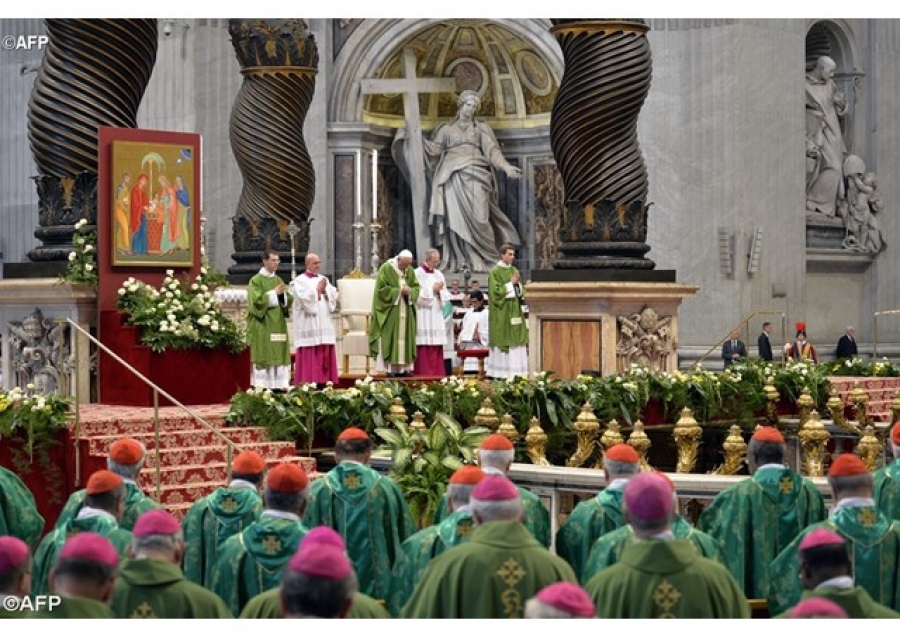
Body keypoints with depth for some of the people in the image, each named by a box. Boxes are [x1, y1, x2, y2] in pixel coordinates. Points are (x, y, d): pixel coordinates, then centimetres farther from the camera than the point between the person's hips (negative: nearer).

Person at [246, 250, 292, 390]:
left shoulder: (279, 280, 15)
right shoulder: (256, 281, -3)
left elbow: (288, 301, 13)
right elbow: (257, 301, -14)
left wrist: (283, 294, -8)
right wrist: (274, 293, -13)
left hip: (278, 325, 6)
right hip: (263, 326, -6)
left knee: (279, 355, 1)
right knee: (263, 356, -9)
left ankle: (279, 385, 2)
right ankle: (261, 388, -8)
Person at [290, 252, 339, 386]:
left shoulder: (324, 279, 18)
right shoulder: (299, 281, -1)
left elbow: (334, 297, 10)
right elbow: (304, 299, -15)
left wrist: (325, 291, -6)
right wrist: (317, 290, -8)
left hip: (324, 326, 6)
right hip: (309, 327, -6)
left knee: (325, 357, 2)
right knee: (310, 359, -9)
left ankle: (324, 384, 5)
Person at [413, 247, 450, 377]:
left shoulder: (438, 274, 16)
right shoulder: (418, 273, -5)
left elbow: (445, 295, 16)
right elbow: (417, 294, -12)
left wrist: (440, 290, -4)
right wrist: (432, 289, -10)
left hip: (437, 315, 6)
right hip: (423, 316, -6)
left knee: (437, 346, 3)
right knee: (425, 346, -11)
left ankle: (436, 373, 5)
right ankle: (423, 372, -10)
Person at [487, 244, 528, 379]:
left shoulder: (514, 271, 12)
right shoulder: (495, 272, -8)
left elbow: (520, 291, 15)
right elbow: (496, 292, -16)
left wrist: (518, 284, -7)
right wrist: (511, 283, -13)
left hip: (514, 311, 7)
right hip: (501, 313, -7)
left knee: (516, 341, 3)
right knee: (502, 341, -6)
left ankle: (516, 372, 5)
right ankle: (499, 374, -2)